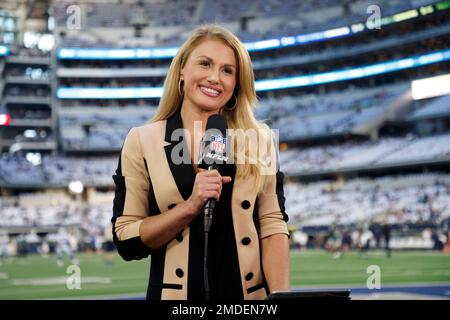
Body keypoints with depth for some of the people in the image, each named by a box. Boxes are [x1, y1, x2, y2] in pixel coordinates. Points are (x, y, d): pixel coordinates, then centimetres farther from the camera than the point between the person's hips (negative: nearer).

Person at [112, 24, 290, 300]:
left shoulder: (258, 138, 0)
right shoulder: (141, 141, -3)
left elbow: (273, 225, -3)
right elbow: (126, 241, -5)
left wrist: (281, 293, -17)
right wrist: (191, 206, -17)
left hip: (250, 293, 1)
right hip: (175, 292, -1)